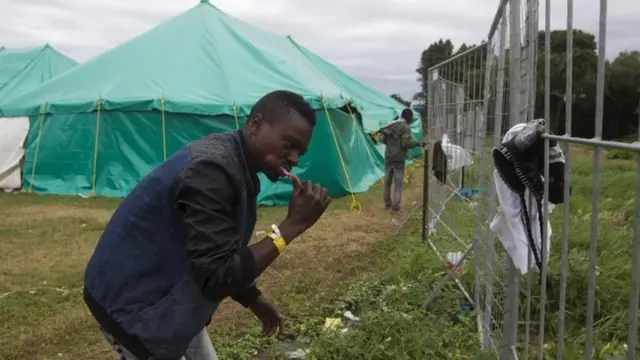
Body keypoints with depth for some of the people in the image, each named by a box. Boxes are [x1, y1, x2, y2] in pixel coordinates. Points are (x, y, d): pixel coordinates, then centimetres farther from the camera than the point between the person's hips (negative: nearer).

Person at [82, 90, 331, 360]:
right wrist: (292, 225, -30)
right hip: (132, 305, -9)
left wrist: (254, 300, 10)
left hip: (170, 299, 10)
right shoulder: (212, 168, -29)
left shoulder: (236, 165, 2)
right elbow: (218, 277, -33)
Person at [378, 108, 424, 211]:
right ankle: (396, 204, -1)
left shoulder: (390, 125, 7)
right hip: (399, 159, -5)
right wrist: (419, 143, -7)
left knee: (387, 181, 13)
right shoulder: (406, 127, -11)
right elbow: (406, 143, -18)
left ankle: (387, 203, 21)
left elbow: (382, 139, 8)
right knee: (398, 182, 1)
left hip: (388, 157, 5)